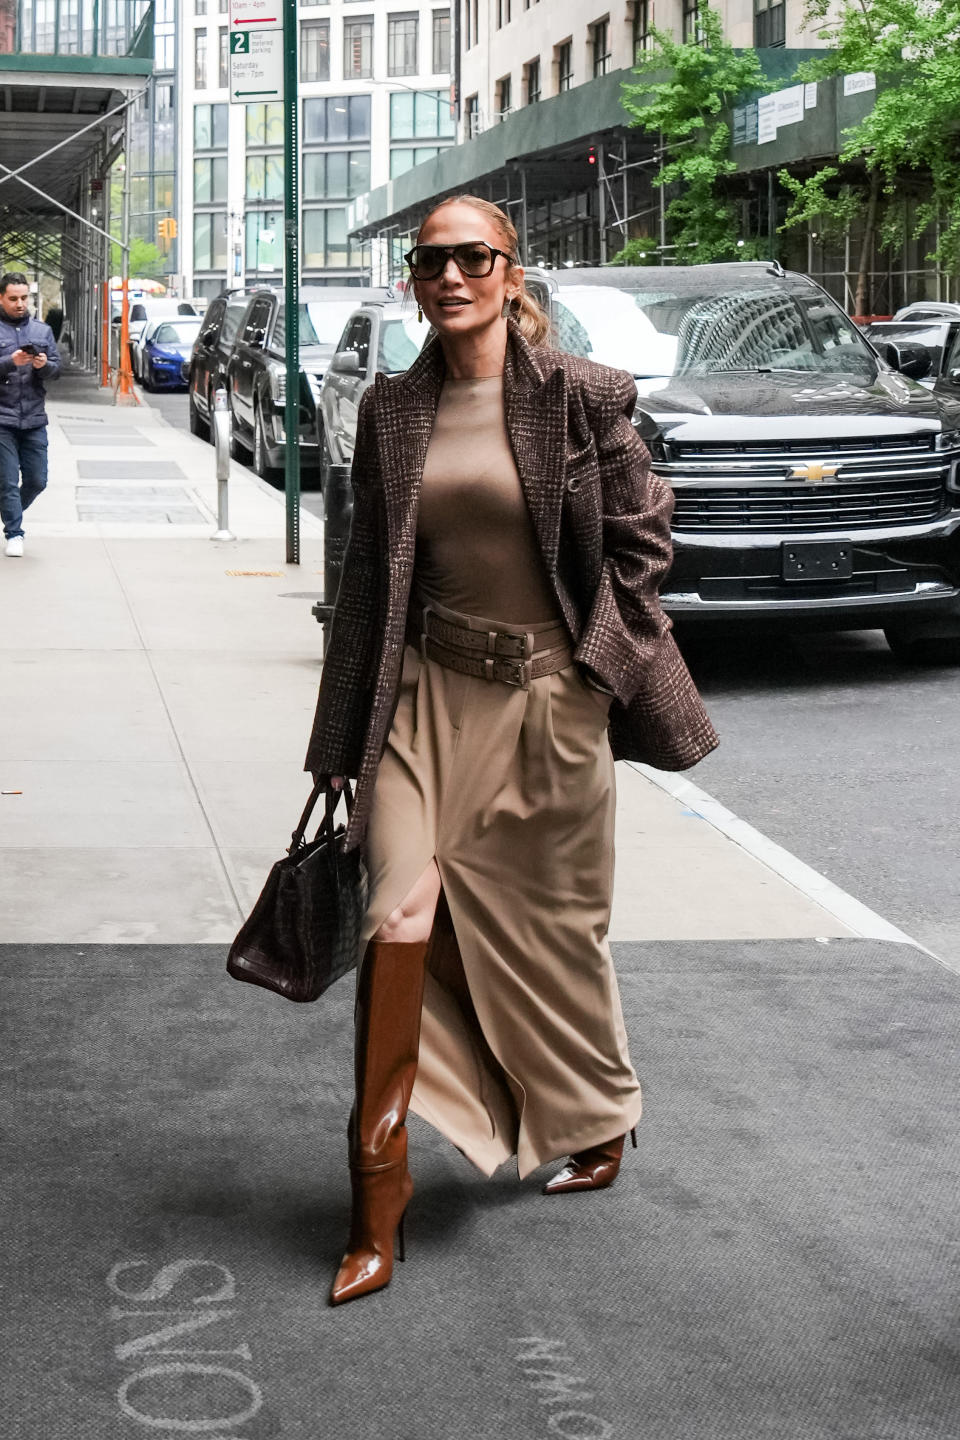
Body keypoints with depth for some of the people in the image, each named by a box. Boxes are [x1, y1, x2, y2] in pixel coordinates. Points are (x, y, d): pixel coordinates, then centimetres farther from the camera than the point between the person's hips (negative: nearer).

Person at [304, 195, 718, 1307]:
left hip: (548, 698, -2)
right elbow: (368, 572, 9)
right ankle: (376, 1210, -4)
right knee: (400, 916, -10)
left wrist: (598, 655, -2)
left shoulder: (581, 396, -6)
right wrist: (345, 741, 9)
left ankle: (597, 1122, 41)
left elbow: (642, 536, 2)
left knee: (552, 924, 12)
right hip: (429, 694, 2)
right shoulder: (391, 409, 4)